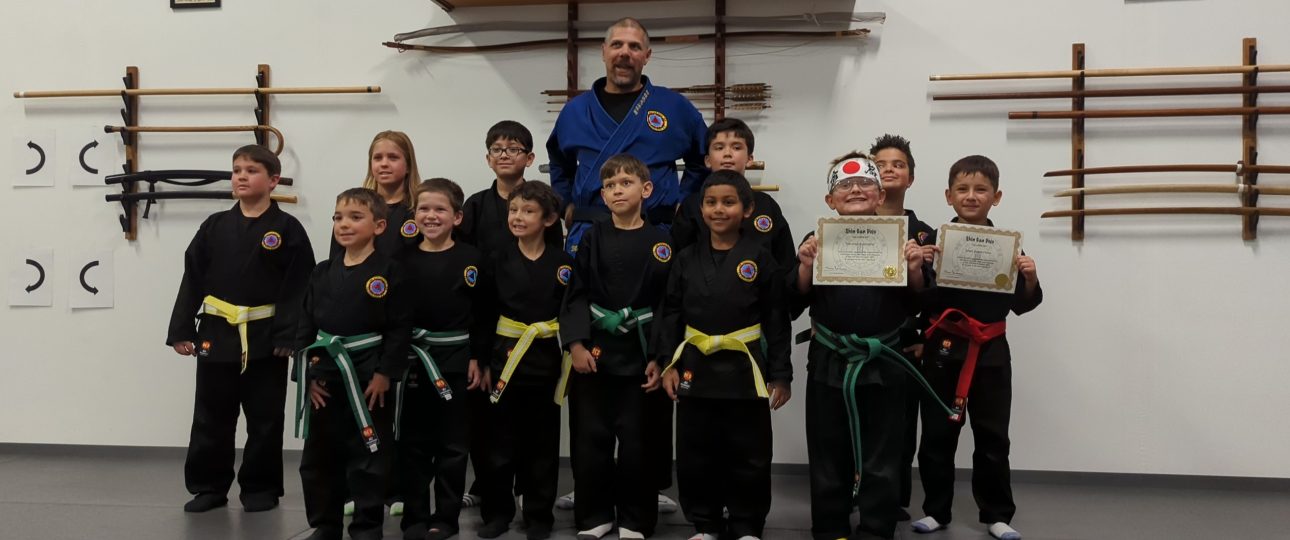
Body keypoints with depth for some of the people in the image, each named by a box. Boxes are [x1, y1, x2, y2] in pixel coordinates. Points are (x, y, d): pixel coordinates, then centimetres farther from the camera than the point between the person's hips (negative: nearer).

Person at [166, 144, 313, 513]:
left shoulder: (287, 229, -5)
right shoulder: (215, 227, 5)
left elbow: (298, 287, -9)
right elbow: (193, 279, 5)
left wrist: (289, 335, -16)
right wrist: (182, 329, -1)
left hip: (265, 339, -3)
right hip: (217, 334, 3)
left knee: (264, 419, 7)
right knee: (211, 417, 11)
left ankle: (261, 488, 20)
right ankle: (208, 486, 24)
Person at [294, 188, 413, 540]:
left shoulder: (389, 273, -7)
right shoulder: (322, 273, 7)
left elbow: (400, 329, -10)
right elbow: (306, 326, 8)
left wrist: (385, 375, -15)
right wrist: (307, 373, -1)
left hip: (369, 379, -5)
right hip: (324, 379, 5)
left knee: (368, 459, 3)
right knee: (319, 457, 13)